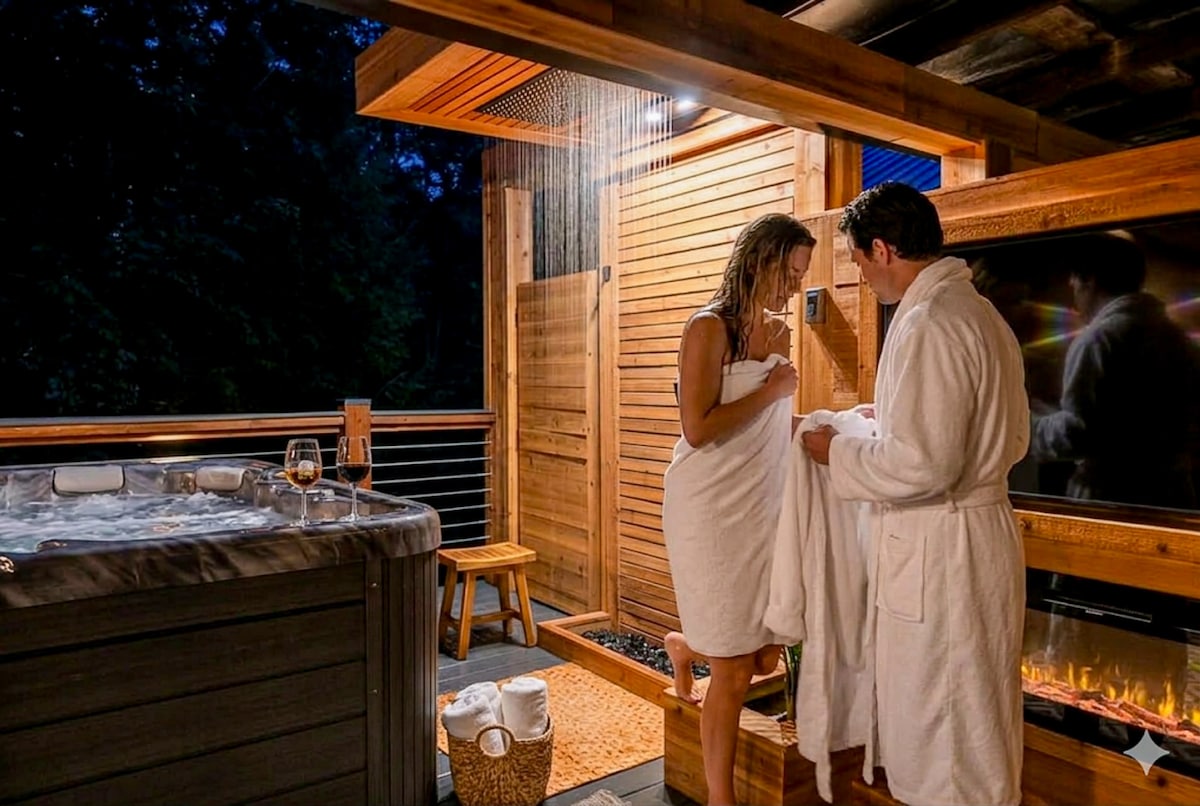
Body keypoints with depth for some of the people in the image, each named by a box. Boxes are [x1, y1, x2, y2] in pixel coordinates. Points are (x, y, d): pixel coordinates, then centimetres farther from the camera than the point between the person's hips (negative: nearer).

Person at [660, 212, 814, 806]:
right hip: (711, 510, -7)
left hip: (763, 506, 7)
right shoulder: (709, 328, -12)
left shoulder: (778, 333, 10)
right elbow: (698, 429, -20)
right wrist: (772, 390, -13)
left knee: (769, 656, 11)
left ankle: (687, 647, 42)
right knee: (734, 671, 2)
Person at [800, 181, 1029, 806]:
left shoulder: (928, 324, -20)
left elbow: (919, 465, -25)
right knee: (973, 724, 22)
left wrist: (838, 451, -9)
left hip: (937, 551, -10)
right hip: (978, 537, 10)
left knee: (941, 736, 6)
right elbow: (1013, 438, 18)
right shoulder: (981, 313, 12)